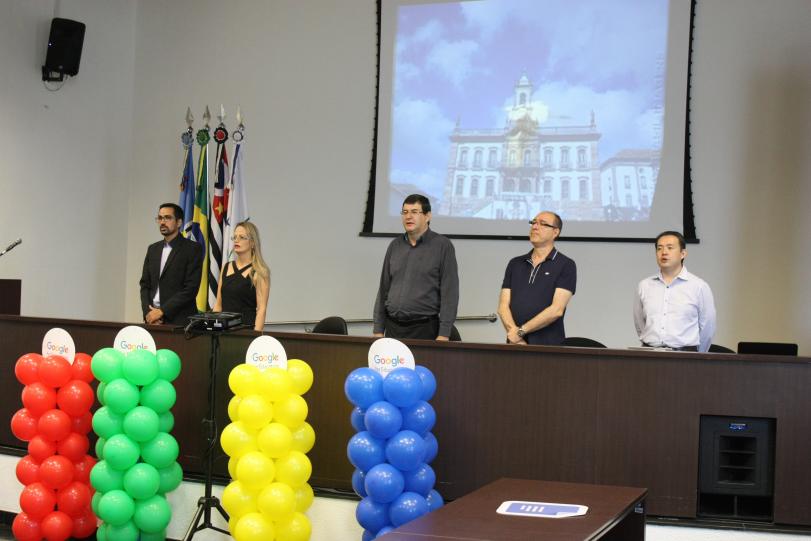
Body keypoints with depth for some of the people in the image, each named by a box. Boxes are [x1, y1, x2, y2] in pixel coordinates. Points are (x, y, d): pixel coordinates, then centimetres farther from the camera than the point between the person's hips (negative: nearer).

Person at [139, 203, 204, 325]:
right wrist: (147, 312, -3)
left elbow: (191, 288, -11)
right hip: (153, 318, 5)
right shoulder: (153, 249, 15)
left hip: (179, 321, -5)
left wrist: (162, 311, -13)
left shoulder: (193, 249, -4)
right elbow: (145, 284, 14)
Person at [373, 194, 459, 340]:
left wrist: (444, 335, -14)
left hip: (425, 329, -4)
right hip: (393, 327, 4)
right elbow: (383, 290, 14)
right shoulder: (395, 246, 11)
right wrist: (378, 330, 8)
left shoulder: (442, 246, -3)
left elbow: (449, 292, -8)